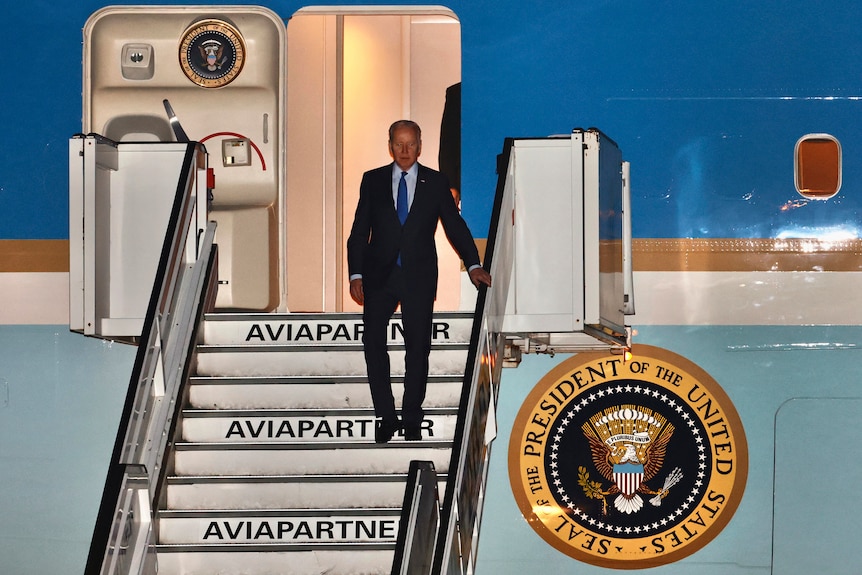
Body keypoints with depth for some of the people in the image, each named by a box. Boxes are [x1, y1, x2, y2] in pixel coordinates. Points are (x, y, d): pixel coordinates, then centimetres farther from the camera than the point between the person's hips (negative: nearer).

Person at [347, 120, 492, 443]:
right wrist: (356, 274, -4)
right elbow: (359, 231, 5)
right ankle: (385, 416, 6)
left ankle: (412, 418, 11)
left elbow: (454, 225, 4)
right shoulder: (372, 181, 6)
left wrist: (473, 265, -7)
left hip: (419, 276, -1)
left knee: (418, 346, 1)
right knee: (373, 343, -4)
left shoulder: (436, 183, 5)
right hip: (379, 275, 1)